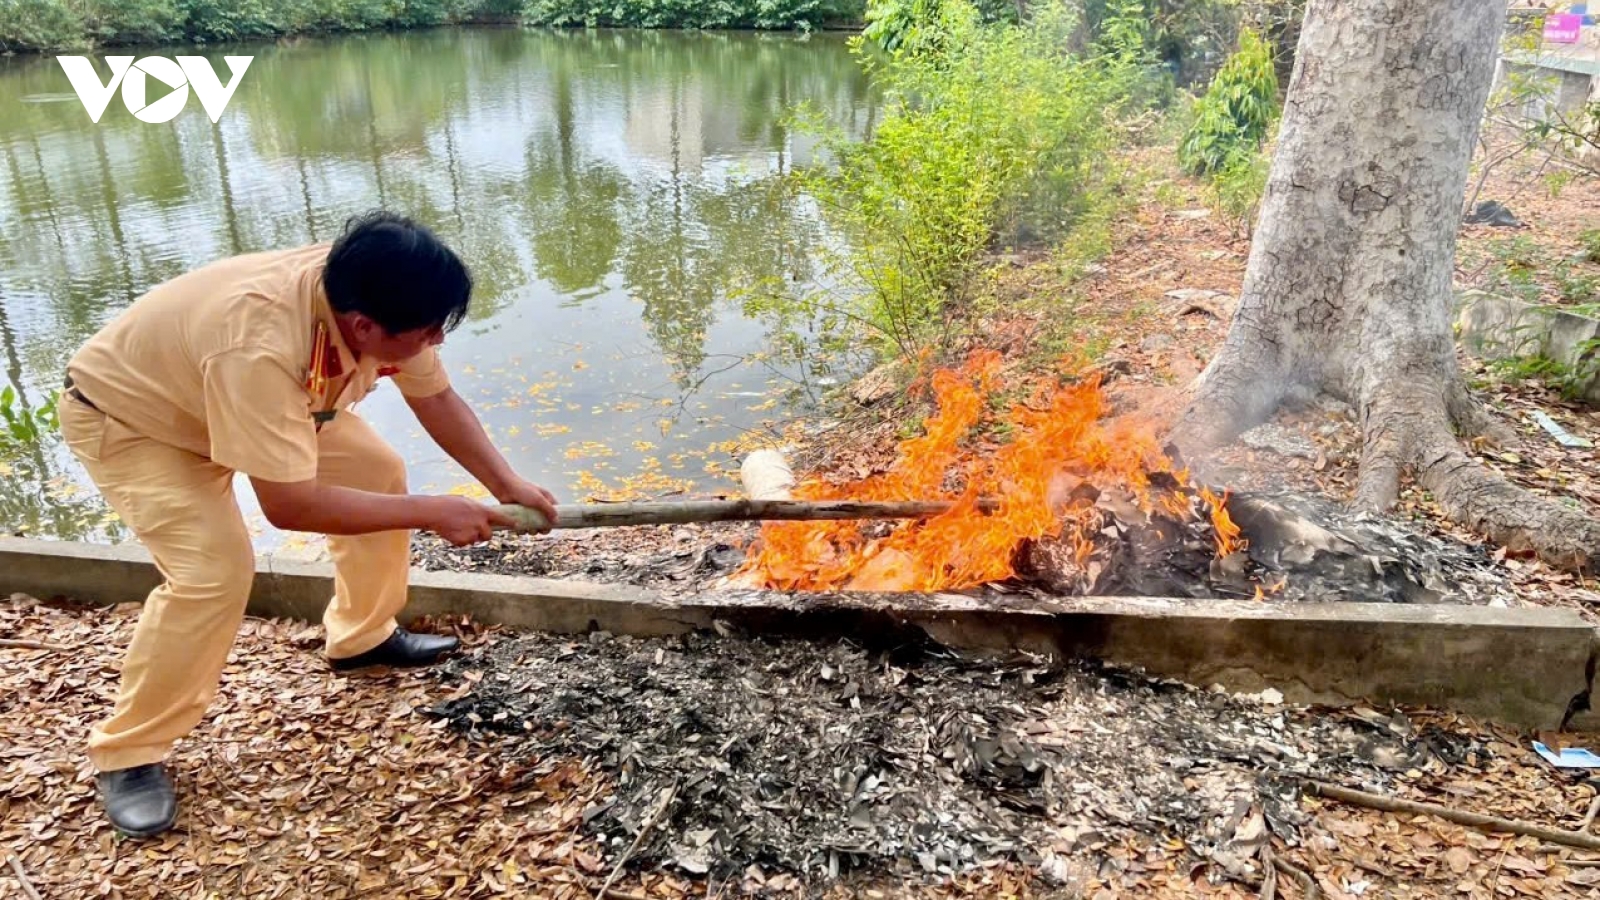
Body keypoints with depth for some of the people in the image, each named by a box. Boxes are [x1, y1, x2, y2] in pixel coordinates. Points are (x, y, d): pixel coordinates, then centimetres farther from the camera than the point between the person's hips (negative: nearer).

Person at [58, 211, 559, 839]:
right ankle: (127, 753, -3)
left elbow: (436, 398, -7)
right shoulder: (258, 343, -46)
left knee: (377, 472, 1)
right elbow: (290, 505, -41)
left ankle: (362, 636, 21)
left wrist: (507, 485, -14)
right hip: (125, 414, -7)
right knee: (215, 569, -24)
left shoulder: (373, 299, -24)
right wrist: (435, 512, -34)